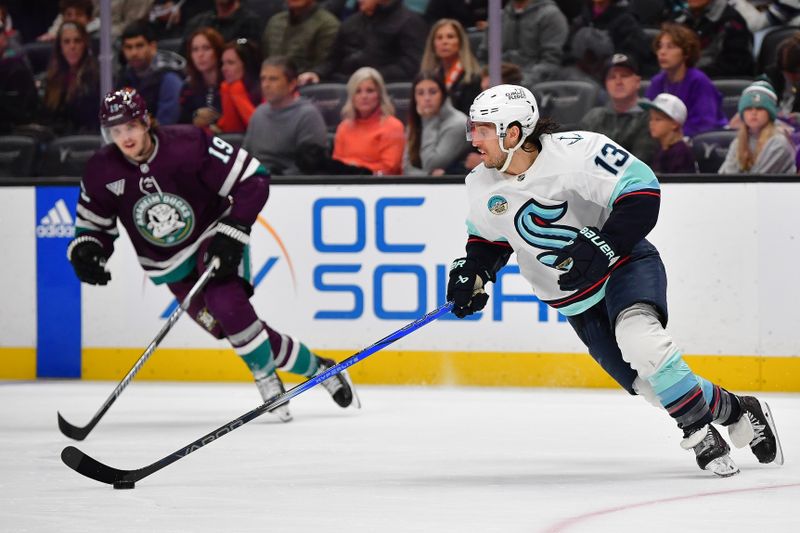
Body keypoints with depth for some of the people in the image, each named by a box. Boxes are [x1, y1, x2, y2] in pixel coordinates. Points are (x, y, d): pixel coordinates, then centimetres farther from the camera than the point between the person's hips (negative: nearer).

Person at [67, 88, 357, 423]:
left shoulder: (188, 145, -24)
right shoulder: (102, 172, -12)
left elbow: (253, 180, -20)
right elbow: (93, 225, 1)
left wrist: (232, 232, -27)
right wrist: (85, 251, -21)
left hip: (214, 240, -4)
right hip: (171, 263, 4)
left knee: (226, 306, -29)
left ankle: (269, 382, -9)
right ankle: (314, 367, 16)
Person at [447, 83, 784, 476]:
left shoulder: (576, 151, -24)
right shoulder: (482, 186, -4)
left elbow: (641, 192, -23)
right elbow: (487, 237, 15)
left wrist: (603, 245, -32)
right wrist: (471, 273, -3)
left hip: (626, 263, -5)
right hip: (577, 302, 5)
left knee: (639, 339, -34)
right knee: (652, 384, -6)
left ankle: (699, 428, -20)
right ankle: (729, 408, 16)